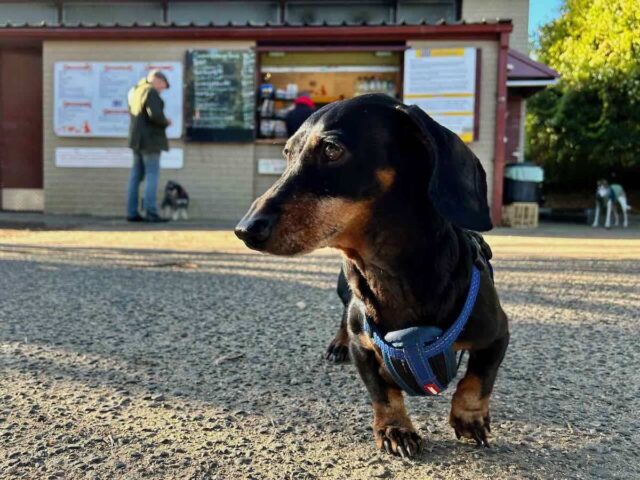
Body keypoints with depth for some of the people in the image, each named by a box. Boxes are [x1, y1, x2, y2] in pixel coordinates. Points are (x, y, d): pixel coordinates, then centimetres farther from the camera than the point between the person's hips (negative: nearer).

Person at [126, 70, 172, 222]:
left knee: (136, 175, 9)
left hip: (137, 139, 9)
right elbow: (156, 115, -23)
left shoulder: (135, 91, 17)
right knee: (152, 174, -7)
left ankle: (132, 212, 10)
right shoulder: (151, 91, -12)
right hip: (150, 140, -9)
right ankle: (151, 213, -10)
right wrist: (166, 122, -5)